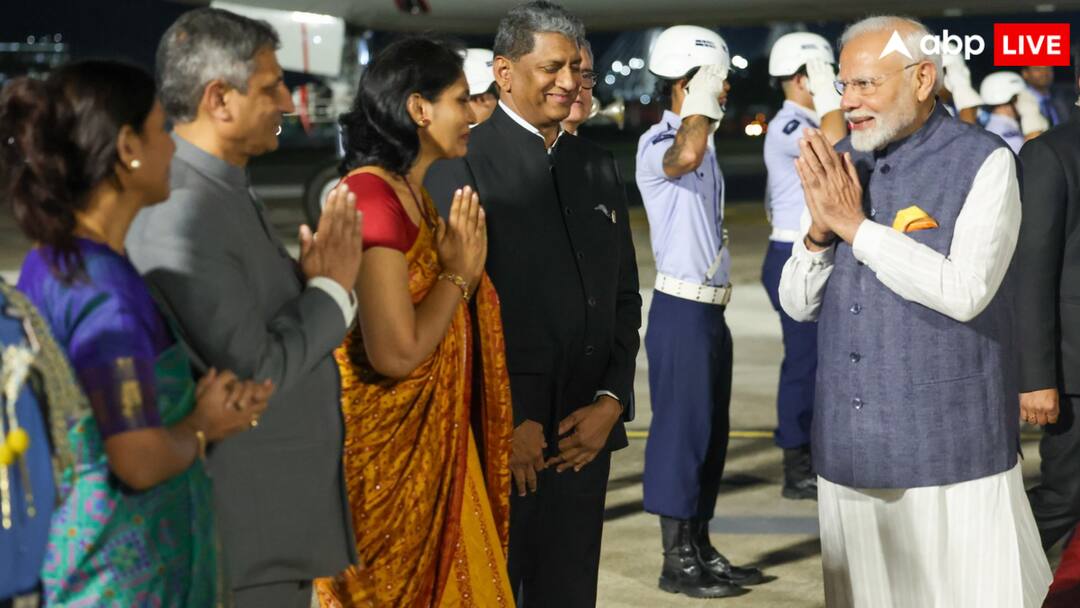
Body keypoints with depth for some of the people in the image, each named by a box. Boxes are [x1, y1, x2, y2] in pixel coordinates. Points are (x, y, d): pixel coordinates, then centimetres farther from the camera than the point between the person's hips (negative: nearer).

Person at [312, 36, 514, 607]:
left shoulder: (413, 196, 11)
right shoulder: (372, 197, -20)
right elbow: (397, 352, -26)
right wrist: (458, 273, -14)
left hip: (430, 441, 10)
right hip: (388, 452, -10)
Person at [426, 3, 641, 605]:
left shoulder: (601, 168, 13)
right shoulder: (461, 165, -7)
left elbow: (624, 297, 15)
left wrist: (612, 401, 1)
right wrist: (506, 422, -13)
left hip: (582, 437, 6)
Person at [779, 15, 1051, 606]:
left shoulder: (983, 162, -7)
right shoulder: (837, 165, 9)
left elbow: (963, 292, -19)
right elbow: (798, 304, 9)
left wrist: (856, 225, -15)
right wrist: (819, 230, -10)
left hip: (951, 453, -5)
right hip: (849, 454, 5)